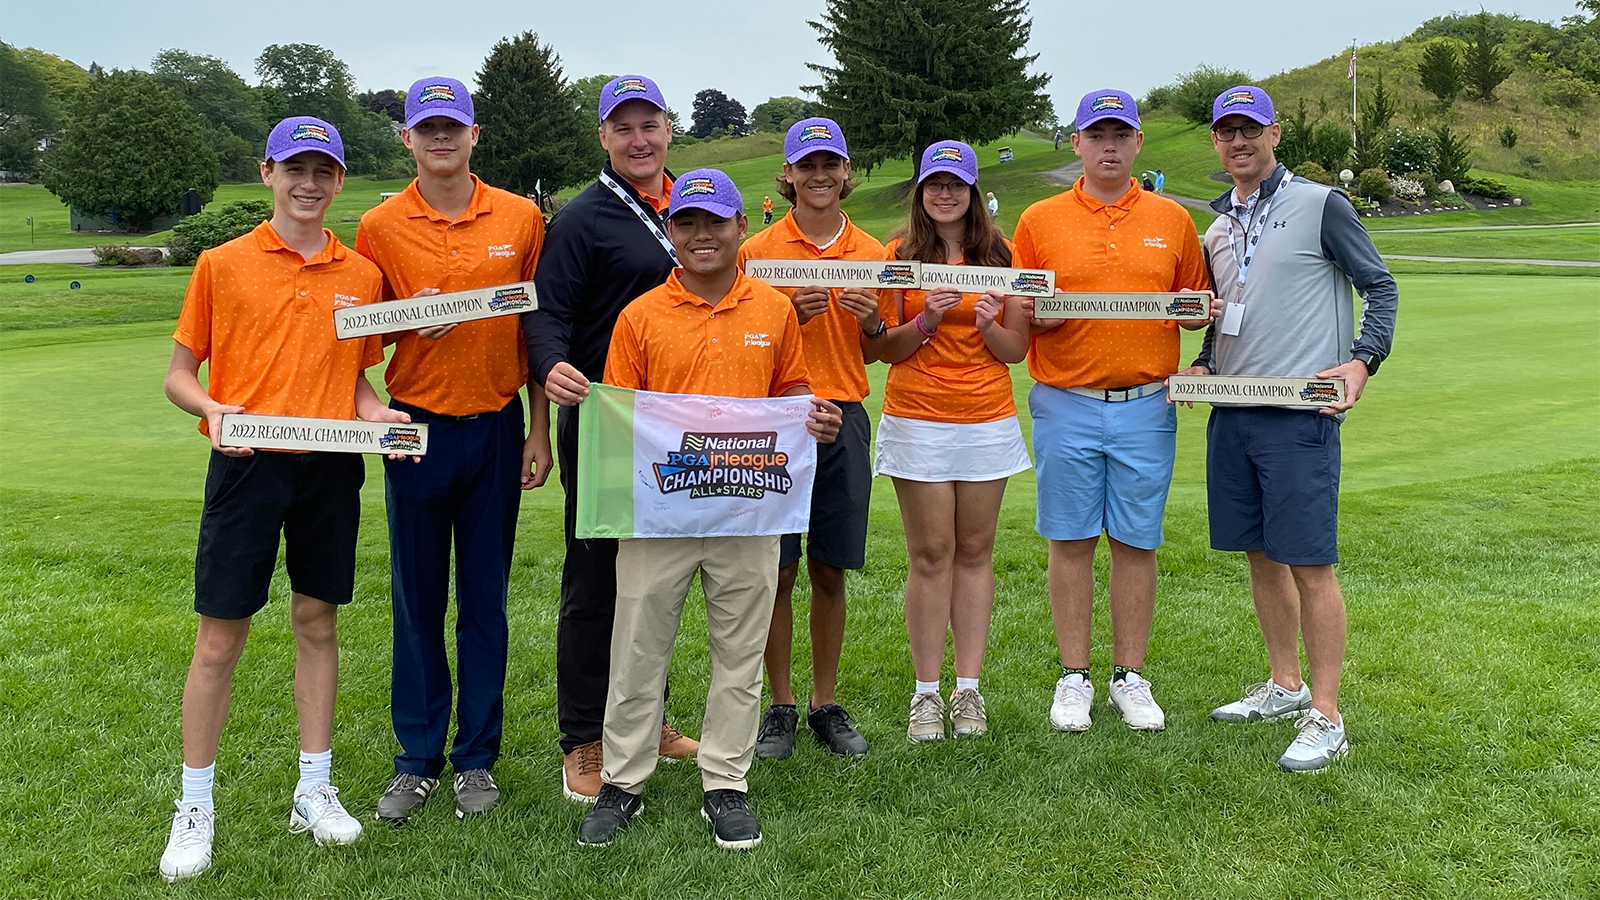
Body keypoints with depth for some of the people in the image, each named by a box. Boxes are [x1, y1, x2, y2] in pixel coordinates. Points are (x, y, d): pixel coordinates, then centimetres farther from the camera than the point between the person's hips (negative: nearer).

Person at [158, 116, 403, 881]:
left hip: (331, 469, 2)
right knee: (220, 637, 3)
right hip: (247, 466, -2)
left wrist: (377, 413, -6)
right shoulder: (222, 264, 1)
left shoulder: (362, 275, 7)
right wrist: (211, 409, -18)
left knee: (318, 623, 11)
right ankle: (195, 808, 18)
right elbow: (178, 373, 3)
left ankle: (314, 791, 24)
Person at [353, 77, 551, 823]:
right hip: (416, 427, 0)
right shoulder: (380, 227, 1)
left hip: (496, 426, 0)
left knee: (485, 600, 7)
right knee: (417, 601, 7)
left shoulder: (520, 218, 2)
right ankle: (416, 761, 20)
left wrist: (540, 431, 1)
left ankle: (478, 759, 20)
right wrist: (408, 321, -14)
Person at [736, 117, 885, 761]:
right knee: (778, 569, 2)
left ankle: (826, 705, 20)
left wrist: (873, 323, -5)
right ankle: (781, 706, 16)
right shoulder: (757, 251, 2)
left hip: (843, 418, 2)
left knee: (830, 570, 7)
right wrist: (790, 315, -13)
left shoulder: (871, 253, 10)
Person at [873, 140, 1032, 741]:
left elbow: (1017, 350, 7)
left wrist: (990, 324, -12)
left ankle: (968, 688, 13)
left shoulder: (1000, 258, 8)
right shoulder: (899, 256, 5)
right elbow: (886, 350, 2)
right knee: (931, 554, -1)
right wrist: (927, 320, -14)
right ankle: (927, 692, 8)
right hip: (917, 417, -1)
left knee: (975, 553, 4)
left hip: (987, 419, 2)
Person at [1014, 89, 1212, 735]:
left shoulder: (1171, 220, 9)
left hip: (1147, 407, 1)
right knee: (1071, 542, 4)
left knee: (1136, 543, 6)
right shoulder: (1039, 221, 5)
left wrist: (1196, 311, -8)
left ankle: (1130, 677, 18)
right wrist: (1039, 313, -13)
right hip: (1066, 406, -1)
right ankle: (1074, 677, 16)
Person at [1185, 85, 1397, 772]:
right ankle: (1285, 686, 27)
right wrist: (1201, 366, 8)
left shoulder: (1320, 205, -1)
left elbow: (1380, 287, 0)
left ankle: (1325, 717, 2)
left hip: (1300, 414, -6)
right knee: (1261, 554, 13)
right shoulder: (1218, 226, 16)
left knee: (1310, 563, -6)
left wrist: (1362, 360, -15)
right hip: (1231, 411, 6)